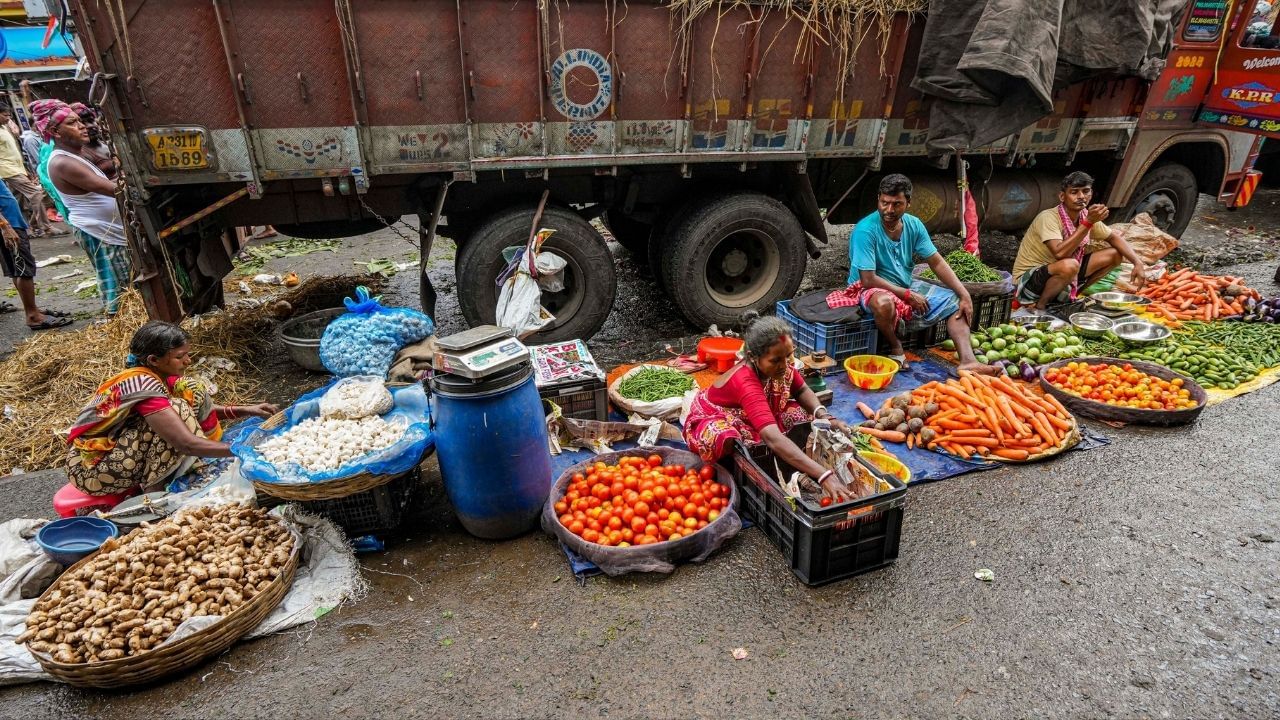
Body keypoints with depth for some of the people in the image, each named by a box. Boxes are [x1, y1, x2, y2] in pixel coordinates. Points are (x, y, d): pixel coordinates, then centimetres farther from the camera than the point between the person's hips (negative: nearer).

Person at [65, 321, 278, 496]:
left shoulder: (156, 374, -2)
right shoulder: (143, 384, -27)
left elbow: (197, 409, 9)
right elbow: (187, 443, -32)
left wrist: (245, 410, -5)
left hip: (116, 447, 8)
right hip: (91, 469, -8)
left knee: (191, 391, 0)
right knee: (176, 409, -26)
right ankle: (154, 488, -13)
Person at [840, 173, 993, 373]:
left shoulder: (913, 224, -1)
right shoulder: (865, 231, -21)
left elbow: (937, 263, 2)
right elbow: (868, 280, -24)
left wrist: (965, 295, -9)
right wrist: (908, 295, -19)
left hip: (907, 286, 7)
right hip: (871, 290, -7)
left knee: (955, 301, -4)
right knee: (884, 302, -41)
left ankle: (967, 361, -17)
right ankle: (895, 347, -12)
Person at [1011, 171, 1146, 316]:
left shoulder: (1087, 217, 0)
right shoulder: (1048, 217, -23)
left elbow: (1114, 237, 13)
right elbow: (1059, 253, -36)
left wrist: (1138, 263, -1)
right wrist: (1088, 223, -35)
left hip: (1060, 276, 8)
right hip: (1028, 280, -8)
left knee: (1114, 254, 2)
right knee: (1069, 265, -37)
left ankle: (1068, 294, 7)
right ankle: (1038, 306, -12)